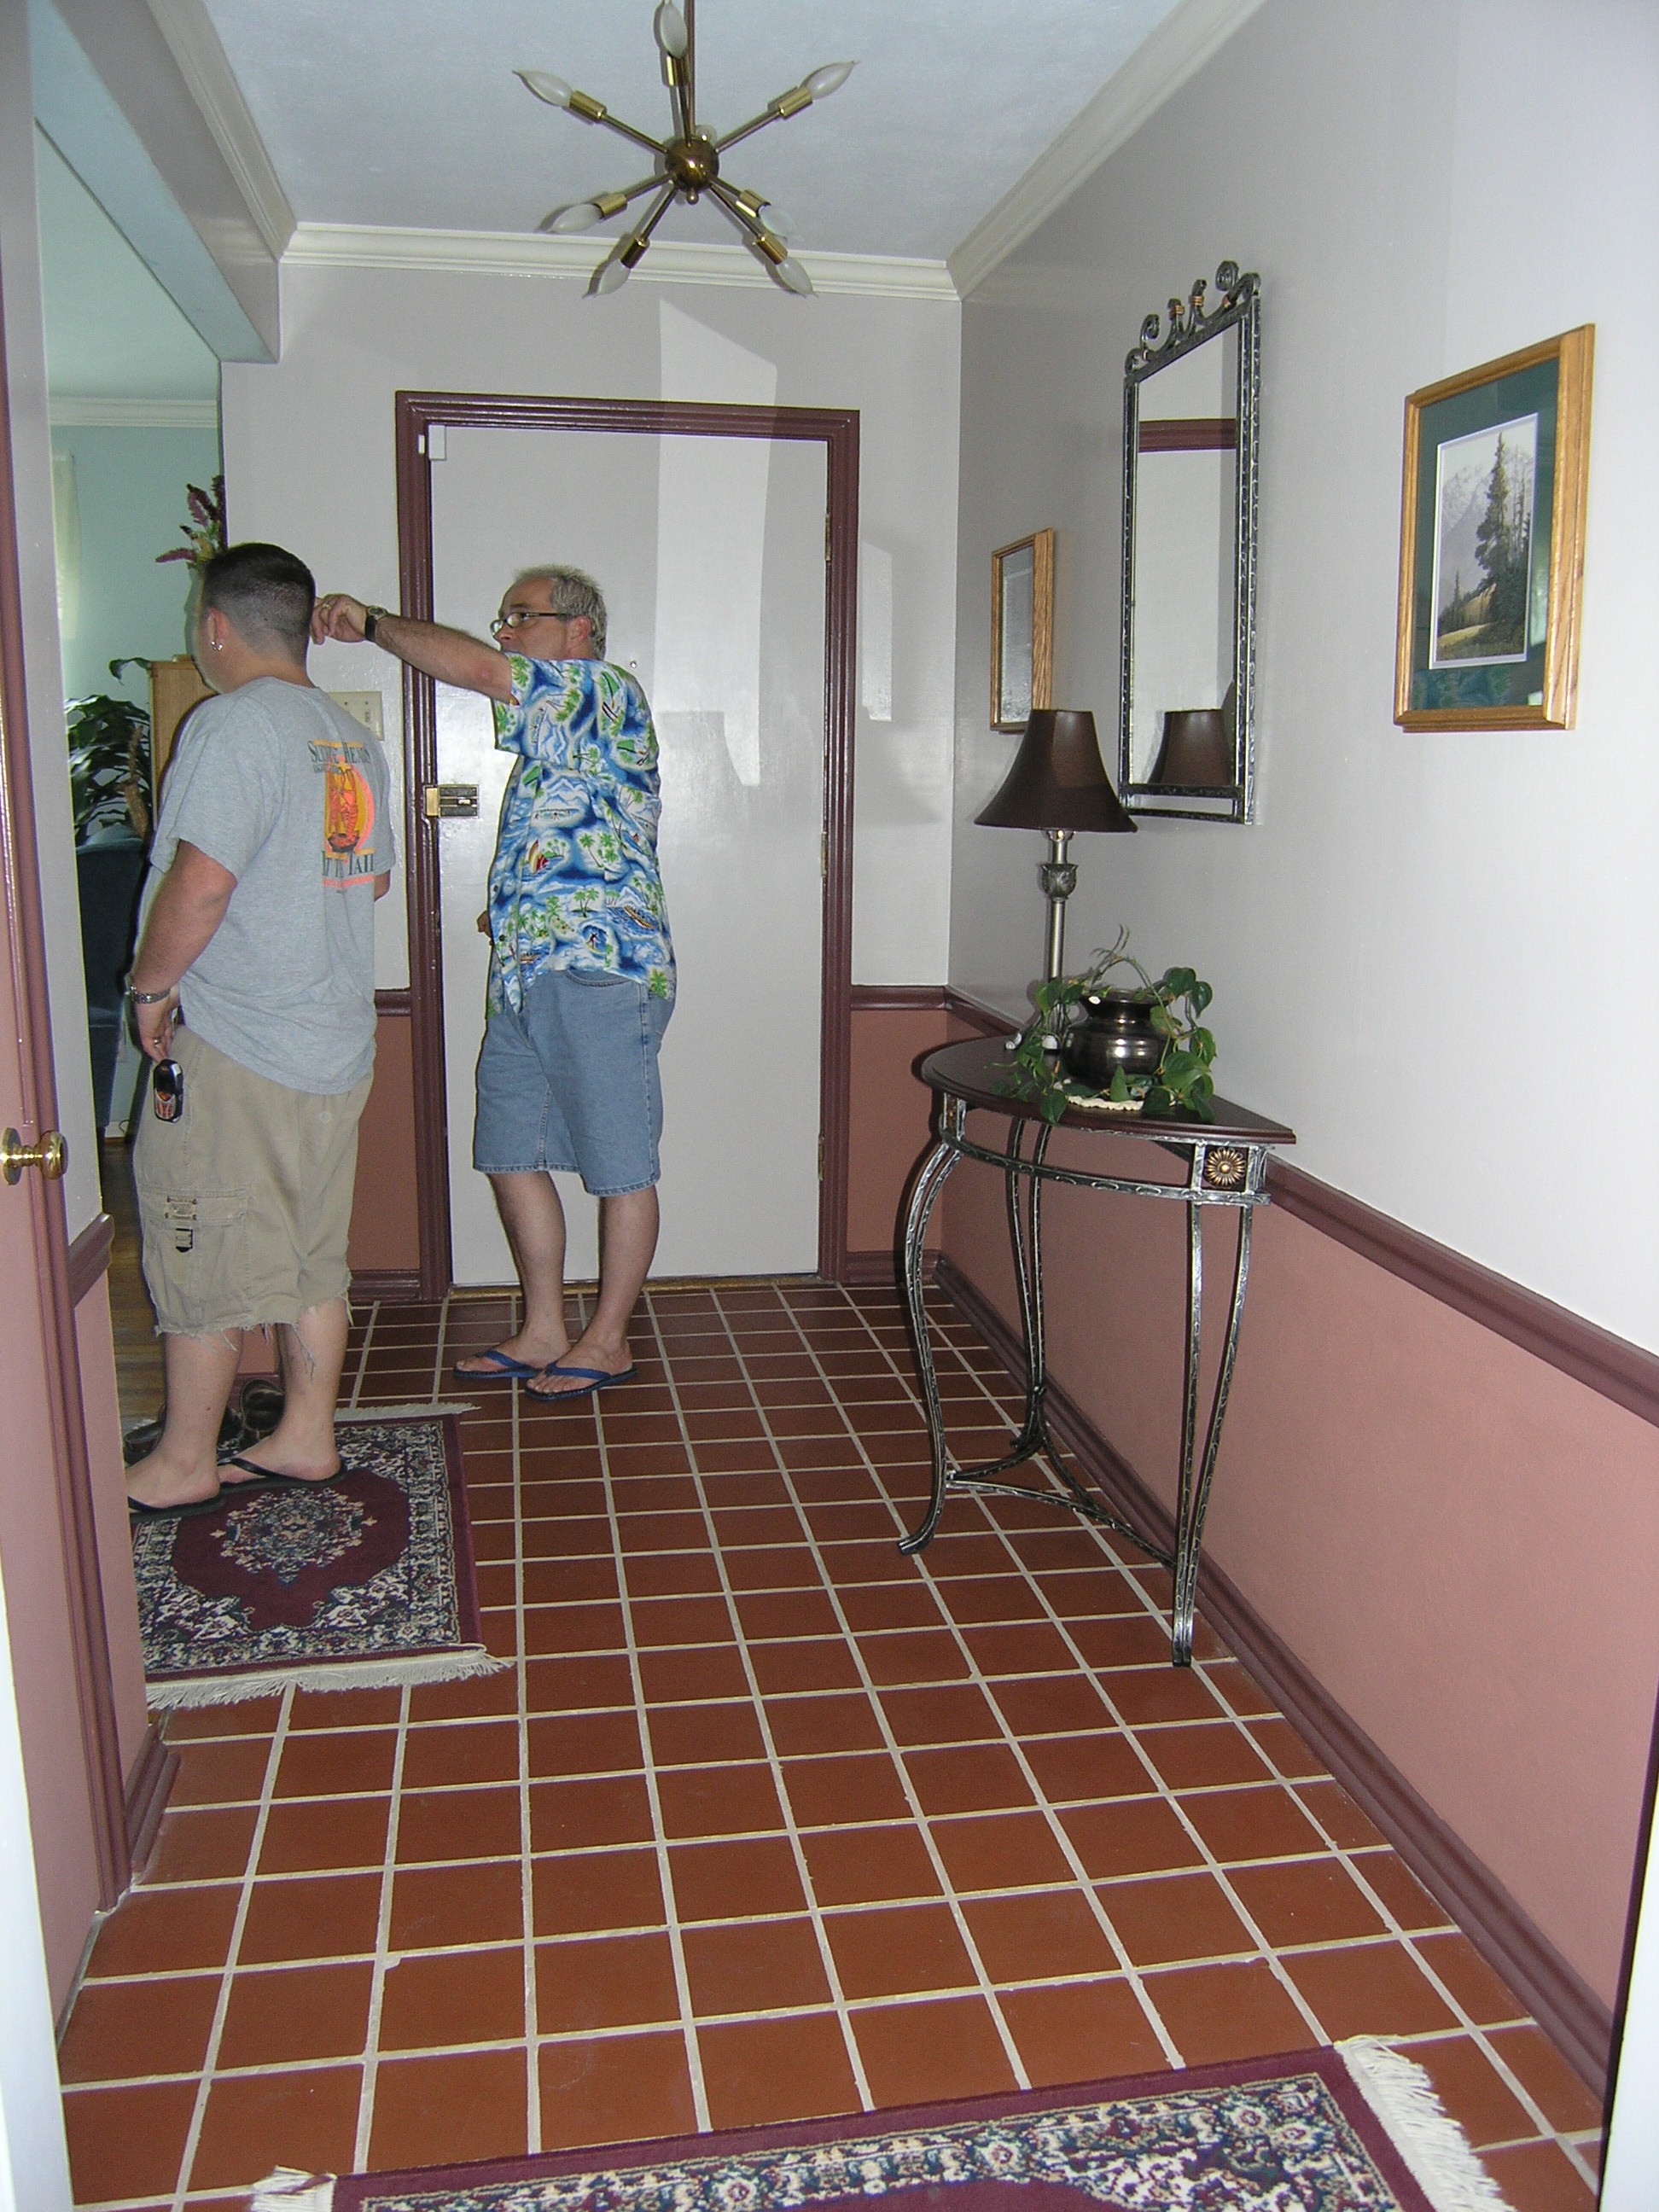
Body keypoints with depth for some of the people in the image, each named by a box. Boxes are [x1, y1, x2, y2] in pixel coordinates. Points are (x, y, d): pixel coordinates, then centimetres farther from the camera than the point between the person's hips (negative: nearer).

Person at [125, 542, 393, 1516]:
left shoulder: (236, 722, -15)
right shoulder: (353, 736, 11)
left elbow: (200, 884, -24)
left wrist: (152, 987, -11)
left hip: (231, 1047, -8)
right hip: (337, 1042, 8)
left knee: (202, 1265, 5)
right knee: (313, 1259, 15)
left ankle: (184, 1466, 17)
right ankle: (308, 1439, 26)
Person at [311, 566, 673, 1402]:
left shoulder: (608, 692, -6)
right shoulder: (551, 735, 23)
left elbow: (471, 665, -19)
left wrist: (370, 621, -6)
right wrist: (512, 910, 15)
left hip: (599, 972, -10)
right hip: (526, 978, 10)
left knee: (619, 1169, 2)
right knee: (512, 1154, 11)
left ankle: (608, 1340, 14)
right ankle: (544, 1333, 22)